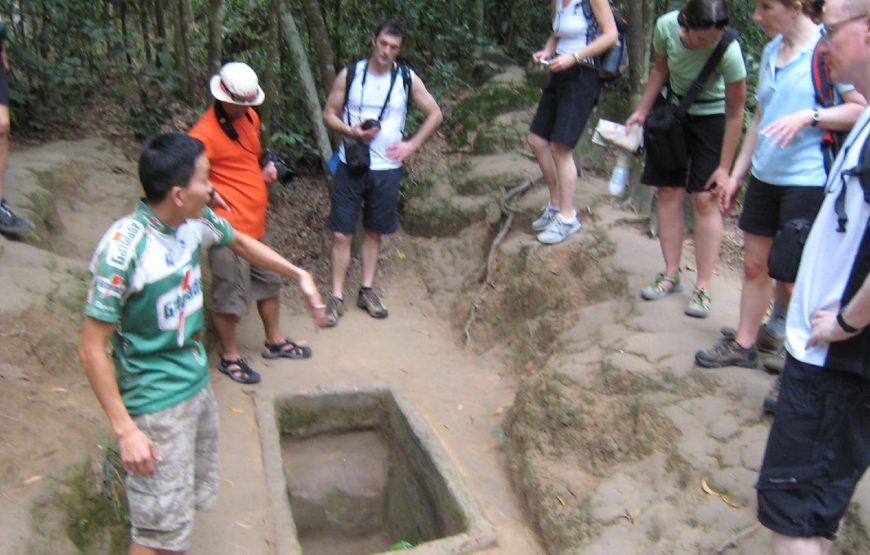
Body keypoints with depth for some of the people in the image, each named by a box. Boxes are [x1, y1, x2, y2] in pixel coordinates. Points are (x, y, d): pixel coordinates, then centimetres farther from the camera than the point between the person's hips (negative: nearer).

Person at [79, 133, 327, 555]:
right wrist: (125, 430, -21)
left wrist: (299, 275, 15)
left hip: (198, 384, 8)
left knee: (197, 497, 22)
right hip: (157, 404, -7)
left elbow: (240, 242, 17)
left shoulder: (195, 221, -6)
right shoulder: (123, 248, -26)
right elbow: (91, 350, -21)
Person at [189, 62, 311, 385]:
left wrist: (266, 168, 8)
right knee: (230, 295, 2)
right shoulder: (205, 132, -18)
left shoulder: (250, 117, 9)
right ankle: (229, 357, 21)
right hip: (229, 226, -9)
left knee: (269, 283, 21)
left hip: (255, 222, 9)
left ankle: (275, 342, 39)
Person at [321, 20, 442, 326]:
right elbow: (329, 114, 3)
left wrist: (411, 145, -2)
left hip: (387, 168, 1)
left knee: (374, 232, 13)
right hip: (350, 165, -1)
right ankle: (337, 296, 10)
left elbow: (435, 114, 7)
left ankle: (366, 290, 27)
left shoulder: (407, 78, 0)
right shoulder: (349, 75, -2)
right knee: (341, 234, -1)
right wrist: (351, 131, -16)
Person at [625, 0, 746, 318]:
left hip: (711, 117, -4)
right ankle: (671, 275, 14)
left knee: (705, 199, -8)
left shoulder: (728, 51, -31)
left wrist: (724, 167, -18)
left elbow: (735, 113, -21)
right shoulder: (666, 27, -21)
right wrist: (642, 110, -2)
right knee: (668, 192, 3)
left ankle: (703, 289, -1)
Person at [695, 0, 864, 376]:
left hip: (807, 181, -7)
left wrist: (809, 115, -29)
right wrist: (736, 175, 17)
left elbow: (861, 109, -16)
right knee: (754, 264, 13)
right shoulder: (772, 50, 11)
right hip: (764, 176, 7)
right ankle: (744, 344, 26)